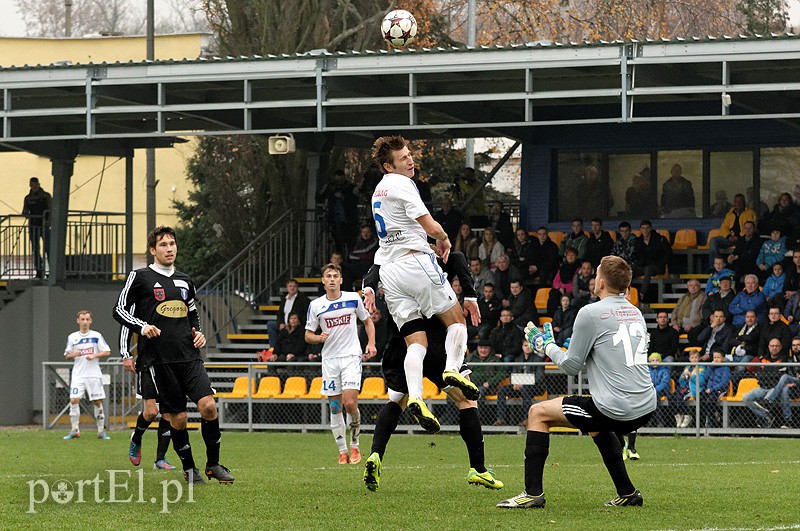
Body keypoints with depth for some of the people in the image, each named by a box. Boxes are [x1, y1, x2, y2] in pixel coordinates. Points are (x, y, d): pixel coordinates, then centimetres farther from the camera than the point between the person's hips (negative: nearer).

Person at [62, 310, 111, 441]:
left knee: (97, 401, 1)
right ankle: (75, 430, -5)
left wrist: (94, 355, -14)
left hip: (94, 375, -1)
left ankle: (101, 431, 10)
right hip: (78, 375, 1)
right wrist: (74, 354, -9)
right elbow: (67, 355, 13)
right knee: (74, 400, -11)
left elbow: (107, 352, 1)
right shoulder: (72, 337, 8)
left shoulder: (96, 336, 2)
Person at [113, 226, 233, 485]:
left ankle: (213, 464, 2)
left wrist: (198, 332, 10)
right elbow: (119, 310, 2)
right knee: (177, 418, -3)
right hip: (159, 360, -4)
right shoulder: (140, 277, 2)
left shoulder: (184, 280, 18)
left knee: (208, 405, -13)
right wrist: (142, 327, -13)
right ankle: (189, 469, 15)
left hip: (189, 356, 4)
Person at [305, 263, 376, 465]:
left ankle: (354, 446, 4)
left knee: (350, 403, -15)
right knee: (335, 408, 2)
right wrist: (319, 338, -15)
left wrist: (371, 343, 2)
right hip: (330, 359, 2)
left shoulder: (353, 298, 1)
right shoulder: (315, 305, 1)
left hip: (351, 357, -2)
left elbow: (367, 320, 16)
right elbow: (308, 335, 7)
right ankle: (342, 451, 12)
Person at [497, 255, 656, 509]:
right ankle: (627, 493, 35)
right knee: (596, 425, 39)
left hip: (614, 410, -7)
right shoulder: (636, 313, 14)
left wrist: (547, 346, 15)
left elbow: (572, 365, -3)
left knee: (538, 413, 8)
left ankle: (533, 492, 4)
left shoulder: (591, 313, -8)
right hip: (646, 409, 7)